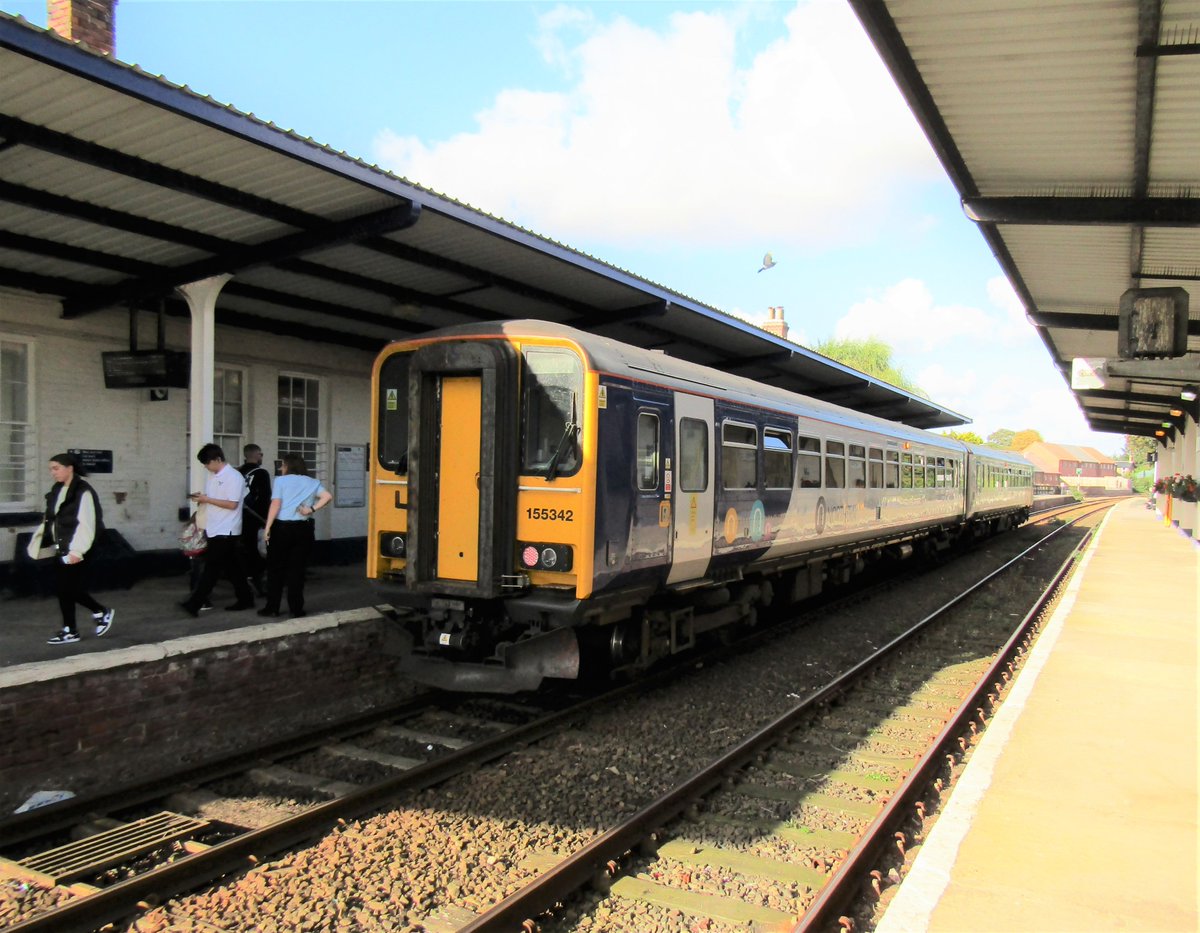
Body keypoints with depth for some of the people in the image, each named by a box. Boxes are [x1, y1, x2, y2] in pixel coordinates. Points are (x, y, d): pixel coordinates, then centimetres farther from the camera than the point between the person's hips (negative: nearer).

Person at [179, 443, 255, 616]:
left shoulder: (233, 477, -13)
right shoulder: (212, 476, 13)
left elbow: (232, 504, -18)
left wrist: (207, 499, -18)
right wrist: (201, 498, 0)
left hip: (226, 531, -8)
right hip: (214, 529, 8)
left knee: (212, 568, -8)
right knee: (232, 567, 12)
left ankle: (194, 604, -9)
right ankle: (245, 599, 18)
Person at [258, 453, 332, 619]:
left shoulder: (280, 480, 0)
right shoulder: (312, 482, 8)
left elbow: (275, 505, -8)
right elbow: (327, 496, -5)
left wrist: (268, 528, -7)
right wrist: (312, 509, -4)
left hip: (281, 528, -2)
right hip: (303, 529, 2)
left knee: (276, 568, 9)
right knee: (297, 569, 7)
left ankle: (272, 607, 13)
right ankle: (296, 609, 8)